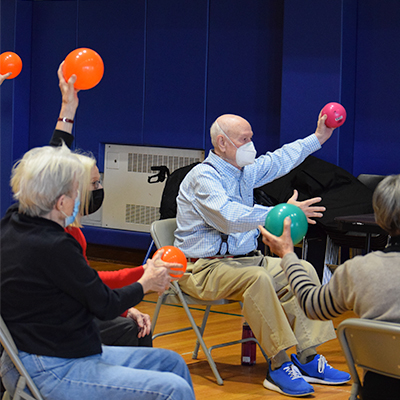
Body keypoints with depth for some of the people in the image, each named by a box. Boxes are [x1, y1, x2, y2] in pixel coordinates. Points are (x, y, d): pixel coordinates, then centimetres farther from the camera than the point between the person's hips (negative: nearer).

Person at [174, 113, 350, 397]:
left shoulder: (245, 171, 12)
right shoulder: (203, 177, -16)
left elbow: (280, 160, 29)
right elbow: (231, 218, -31)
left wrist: (318, 138, 31)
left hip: (244, 258, 9)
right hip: (204, 269, -9)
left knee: (303, 270, -7)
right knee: (257, 278, -36)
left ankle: (307, 357, -12)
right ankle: (279, 366, -34)